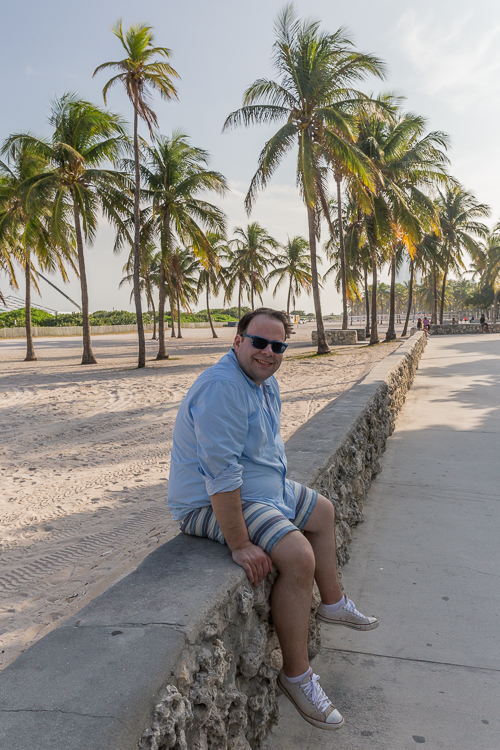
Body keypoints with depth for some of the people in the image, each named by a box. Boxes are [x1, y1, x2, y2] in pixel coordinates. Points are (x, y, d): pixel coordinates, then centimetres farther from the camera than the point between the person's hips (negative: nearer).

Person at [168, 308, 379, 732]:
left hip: (263, 489, 11)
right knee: (298, 556, -24)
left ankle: (332, 603, 38)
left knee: (323, 511, 20)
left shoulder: (267, 381, 5)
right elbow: (221, 474, -32)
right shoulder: (223, 388, -28)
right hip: (214, 503, -10)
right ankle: (296, 674, -6)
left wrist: (283, 490, 17)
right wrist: (240, 545, -30)